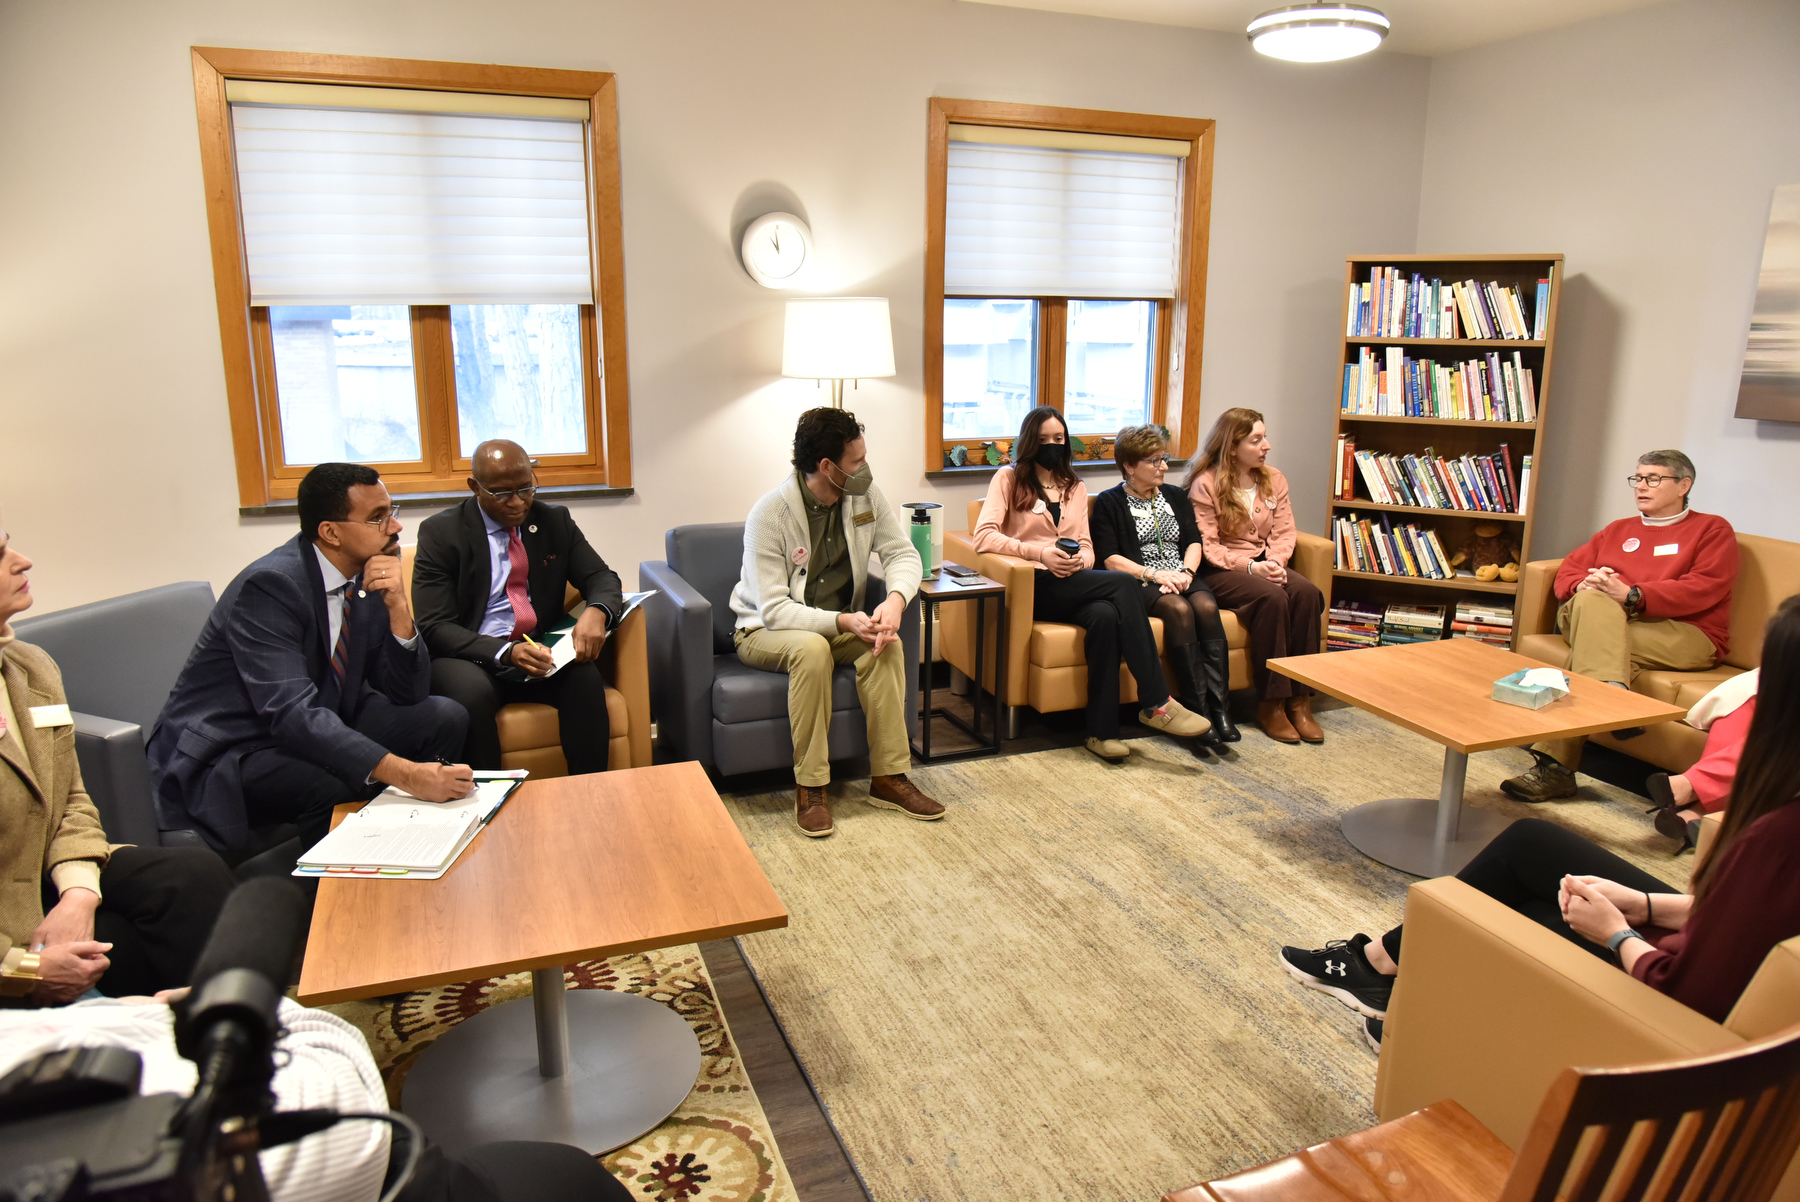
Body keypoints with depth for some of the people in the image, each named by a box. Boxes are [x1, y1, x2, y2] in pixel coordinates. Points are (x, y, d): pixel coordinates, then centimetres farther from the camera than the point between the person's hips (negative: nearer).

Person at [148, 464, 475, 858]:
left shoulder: (369, 575, -2)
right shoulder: (270, 585, -23)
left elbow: (408, 693, -1)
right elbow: (293, 713, -35)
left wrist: (398, 607, -18)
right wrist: (404, 773, -46)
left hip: (321, 728, 7)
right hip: (228, 753, -7)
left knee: (445, 718, -9)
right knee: (337, 787, -34)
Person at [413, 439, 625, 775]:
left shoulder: (555, 520, 9)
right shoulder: (440, 532, -2)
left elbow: (602, 578, 7)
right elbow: (435, 628, -9)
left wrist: (596, 611, -21)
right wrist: (506, 653, -27)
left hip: (540, 651, 3)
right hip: (472, 659, -2)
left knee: (586, 677, -29)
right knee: (471, 691, -36)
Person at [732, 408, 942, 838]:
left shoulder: (865, 495, -7)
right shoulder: (770, 514, -23)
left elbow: (902, 553, -4)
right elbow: (773, 609, -25)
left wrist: (896, 599, -27)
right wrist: (841, 622, -37)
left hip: (839, 624, 5)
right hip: (766, 631, -4)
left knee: (885, 642, -27)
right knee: (812, 648, -37)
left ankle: (888, 778, -20)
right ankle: (810, 788, -27)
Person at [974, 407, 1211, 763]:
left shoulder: (1075, 487, 24)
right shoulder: (1008, 479, 7)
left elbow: (1086, 547, 18)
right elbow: (983, 536, -9)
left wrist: (1081, 560, -8)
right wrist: (1040, 553, -20)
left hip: (1073, 586, 5)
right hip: (1035, 586, -5)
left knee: (1106, 616, -33)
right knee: (1124, 584, -28)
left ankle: (1102, 731, -30)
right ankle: (1158, 703, -26)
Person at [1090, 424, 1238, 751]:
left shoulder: (1176, 496, 23)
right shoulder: (1109, 503, 7)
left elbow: (1194, 542, 14)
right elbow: (1109, 559, -3)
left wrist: (1186, 572, -7)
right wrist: (1153, 574, -14)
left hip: (1182, 577, 4)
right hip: (1139, 583, -4)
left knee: (1206, 606, -30)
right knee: (1179, 609, -35)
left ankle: (1220, 708, -36)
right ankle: (1199, 711, -37)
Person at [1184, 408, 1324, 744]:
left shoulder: (1274, 480, 13)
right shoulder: (1205, 484, -6)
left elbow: (1286, 533, 8)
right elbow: (1206, 545, -11)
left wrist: (1275, 560, -13)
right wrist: (1249, 566, -21)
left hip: (1264, 563, 6)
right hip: (1221, 570, -5)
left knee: (1306, 592, -26)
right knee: (1271, 597, -33)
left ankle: (1300, 698, -21)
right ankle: (1271, 704, -24)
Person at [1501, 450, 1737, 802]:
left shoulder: (1713, 529, 14)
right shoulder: (1619, 530, 30)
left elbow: (1703, 589, -5)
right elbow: (1566, 573, 19)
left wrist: (1631, 595, -18)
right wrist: (1584, 585, -7)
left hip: (1686, 635, -4)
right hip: (1607, 623, 4)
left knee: (1591, 645, -32)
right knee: (1593, 600, -31)